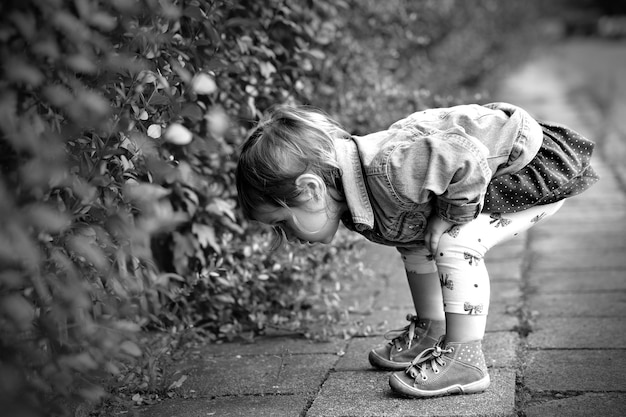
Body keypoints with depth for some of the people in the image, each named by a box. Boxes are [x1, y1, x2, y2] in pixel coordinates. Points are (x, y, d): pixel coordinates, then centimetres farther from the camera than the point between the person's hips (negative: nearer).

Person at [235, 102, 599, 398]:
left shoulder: (387, 173, -37)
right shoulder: (348, 180, -7)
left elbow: (469, 159, -42)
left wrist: (450, 217, -28)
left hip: (537, 166, -9)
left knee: (456, 243, -26)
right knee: (412, 235, 15)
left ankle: (466, 359, -13)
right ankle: (432, 331, 30)